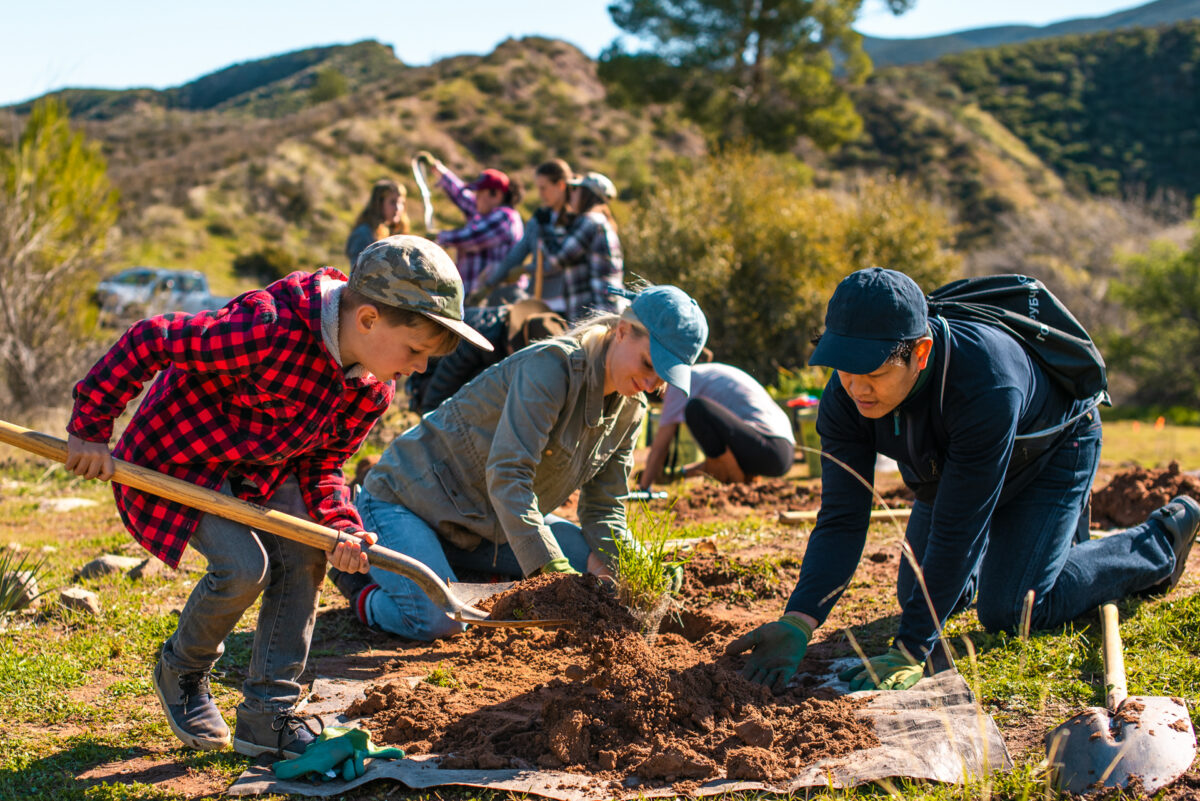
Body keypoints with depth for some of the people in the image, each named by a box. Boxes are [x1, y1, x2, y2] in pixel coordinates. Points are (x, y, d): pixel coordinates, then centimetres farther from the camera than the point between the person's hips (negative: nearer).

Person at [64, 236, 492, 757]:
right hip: (179, 461, -7)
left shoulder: (372, 391, -11)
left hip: (262, 470, 8)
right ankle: (181, 671, 10)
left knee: (305, 554, -8)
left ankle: (268, 717, 3)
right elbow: (149, 342, -30)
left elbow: (320, 467, -1)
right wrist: (90, 428, -22)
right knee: (243, 565, -22)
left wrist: (340, 528, -22)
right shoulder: (271, 331, -37)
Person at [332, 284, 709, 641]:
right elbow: (506, 474, -34)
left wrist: (603, 573, -16)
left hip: (487, 529, 8)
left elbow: (604, 507, 4)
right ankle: (364, 587, 3)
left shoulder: (630, 410, 0)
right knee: (441, 621, -30)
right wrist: (552, 569, -40)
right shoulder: (552, 366, -26)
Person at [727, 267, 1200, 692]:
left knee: (1008, 611, -13)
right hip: (952, 467, 6)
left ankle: (1160, 542, 9)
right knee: (917, 597, 9)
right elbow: (841, 521, -28)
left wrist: (909, 650, -42)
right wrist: (798, 621, -43)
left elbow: (957, 530, -42)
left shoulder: (984, 384, -46)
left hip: (1051, 449, -6)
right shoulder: (846, 397, -29)